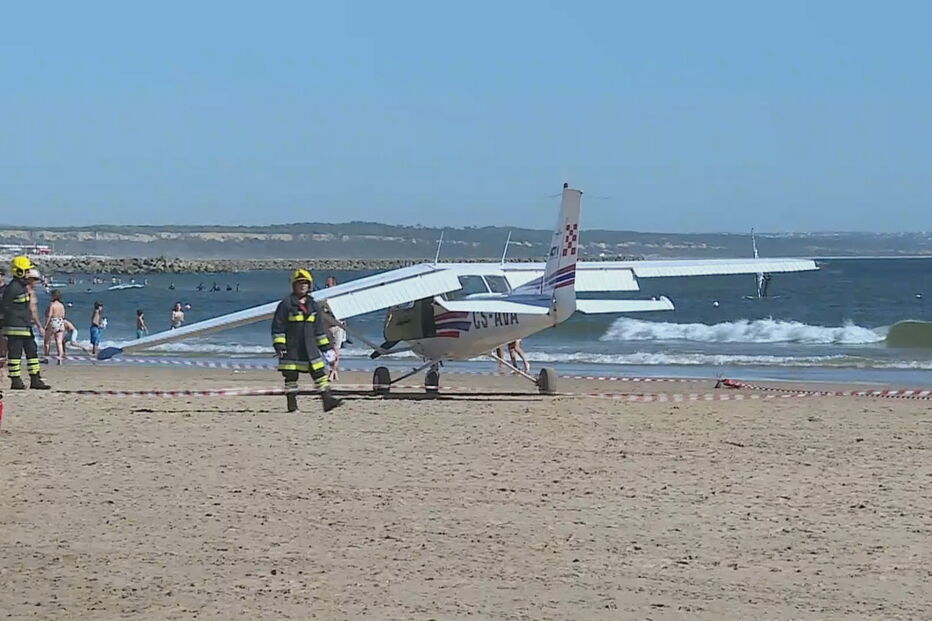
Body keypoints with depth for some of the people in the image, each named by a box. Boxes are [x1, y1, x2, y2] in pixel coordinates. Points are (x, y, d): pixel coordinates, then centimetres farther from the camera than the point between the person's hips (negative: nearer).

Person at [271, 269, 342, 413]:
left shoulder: (312, 305, 13)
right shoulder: (286, 304, -3)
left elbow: (319, 328, 19)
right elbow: (277, 326, -4)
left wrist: (326, 347, 18)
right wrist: (279, 346, -12)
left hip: (310, 347, 4)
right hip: (291, 348, -4)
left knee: (319, 372, -3)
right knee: (291, 376, 0)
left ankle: (327, 400, -5)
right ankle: (292, 405, 6)